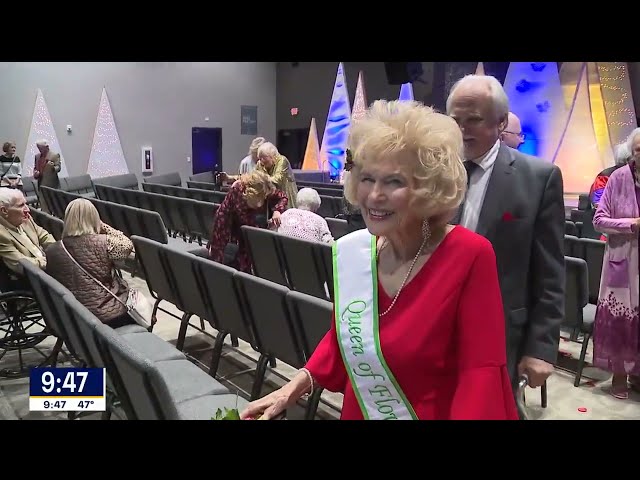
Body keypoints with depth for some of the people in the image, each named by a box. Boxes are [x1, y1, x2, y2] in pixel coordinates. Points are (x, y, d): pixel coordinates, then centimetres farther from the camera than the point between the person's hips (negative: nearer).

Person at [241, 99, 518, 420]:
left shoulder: (470, 255, -21)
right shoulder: (350, 251, -7)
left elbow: (481, 369, -19)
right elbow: (343, 337, 6)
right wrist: (292, 389, -2)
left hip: (438, 414, -4)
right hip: (359, 412, 5)